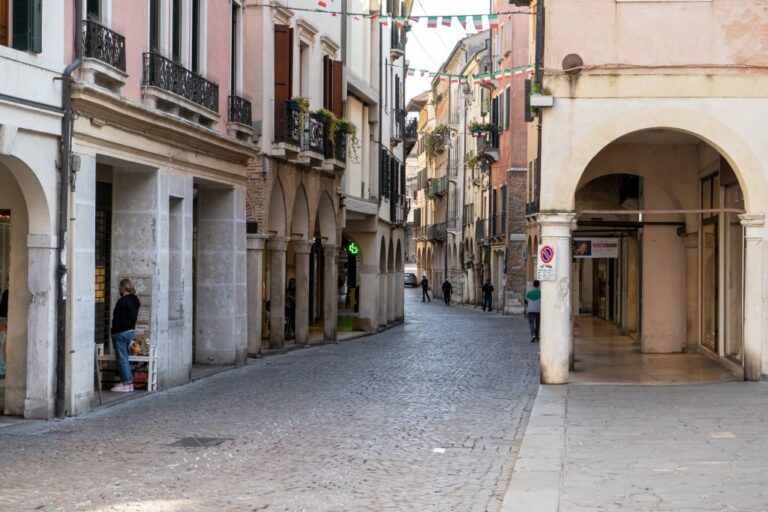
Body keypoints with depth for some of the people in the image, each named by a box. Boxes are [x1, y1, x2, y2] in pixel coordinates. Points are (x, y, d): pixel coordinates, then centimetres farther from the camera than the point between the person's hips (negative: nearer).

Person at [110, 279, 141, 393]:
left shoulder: (122, 301, -18)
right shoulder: (135, 300, 10)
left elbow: (117, 318, -17)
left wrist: (114, 332, -11)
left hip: (121, 332, -9)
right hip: (131, 330, 9)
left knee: (121, 358, -3)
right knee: (124, 357, 16)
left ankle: (126, 384, -1)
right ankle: (128, 382, 18)